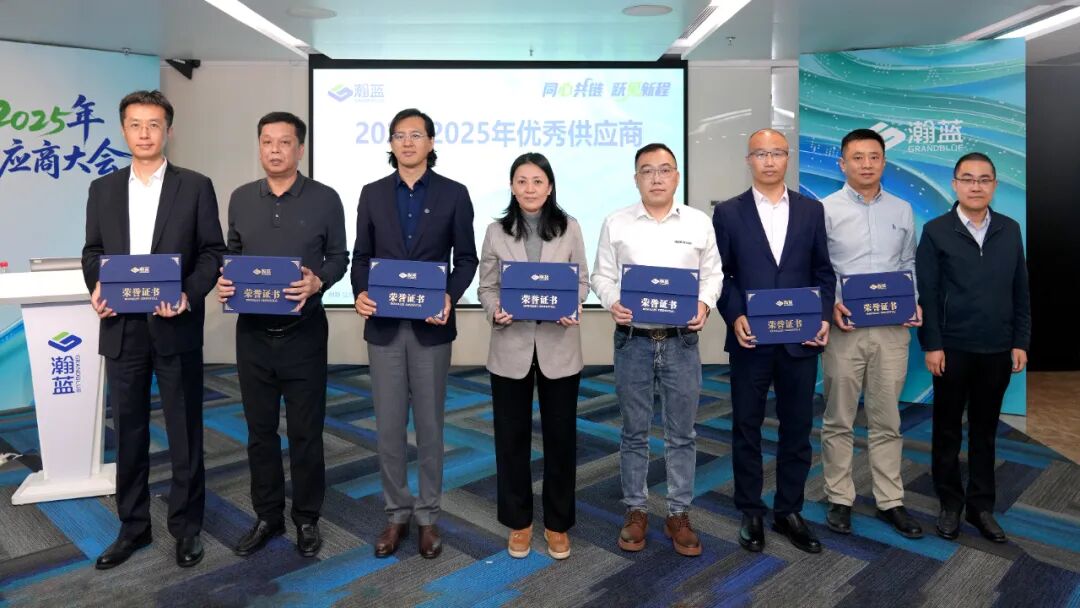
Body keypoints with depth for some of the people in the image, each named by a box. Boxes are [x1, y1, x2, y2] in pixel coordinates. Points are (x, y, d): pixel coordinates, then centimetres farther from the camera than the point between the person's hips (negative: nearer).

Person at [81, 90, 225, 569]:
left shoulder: (195, 187, 0)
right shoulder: (103, 189, 10)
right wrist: (96, 287, -7)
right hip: (121, 327, 3)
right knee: (128, 430, 12)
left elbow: (212, 251, -2)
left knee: (184, 430, 5)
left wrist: (189, 295, -17)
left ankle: (187, 526, 20)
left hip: (175, 327, -3)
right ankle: (132, 526, 27)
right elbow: (93, 252, 13)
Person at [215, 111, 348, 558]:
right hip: (252, 332, 3)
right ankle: (267, 517, 28)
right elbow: (232, 253, 13)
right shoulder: (240, 199, 8)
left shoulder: (325, 199, -3)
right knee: (260, 430, 12)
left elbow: (339, 257, 1)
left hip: (304, 332, -3)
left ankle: (306, 519, 22)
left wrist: (317, 282, -18)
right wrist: (223, 281, -7)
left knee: (305, 431, 6)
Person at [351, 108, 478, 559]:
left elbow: (466, 257, 2)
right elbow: (361, 255, 8)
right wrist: (360, 293, -11)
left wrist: (450, 296, -15)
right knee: (388, 427, 7)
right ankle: (397, 513, 23)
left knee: (429, 425, 8)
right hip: (384, 325, 2)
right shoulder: (372, 194, 7)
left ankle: (428, 516, 22)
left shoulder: (454, 194, 1)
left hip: (431, 325, -2)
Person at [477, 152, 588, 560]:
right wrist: (495, 311, -16)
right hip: (511, 347, 1)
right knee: (511, 437, 9)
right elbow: (486, 286, 4)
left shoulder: (569, 227, 2)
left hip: (559, 347, 0)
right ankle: (518, 522, 27)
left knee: (561, 435, 8)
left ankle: (558, 524, 26)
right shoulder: (496, 231, 2)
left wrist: (574, 308, -15)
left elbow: (582, 279, 5)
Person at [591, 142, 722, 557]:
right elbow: (602, 275, 5)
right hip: (633, 339, 0)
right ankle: (636, 511, 23)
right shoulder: (616, 224, 3)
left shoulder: (699, 223, 5)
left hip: (682, 340, 1)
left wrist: (704, 304, -10)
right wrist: (613, 303, -14)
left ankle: (678, 514, 22)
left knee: (681, 433, 8)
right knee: (634, 432, 9)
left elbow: (712, 272, 8)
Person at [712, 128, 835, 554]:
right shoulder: (728, 213, 2)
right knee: (746, 429, 8)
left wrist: (824, 316, -6)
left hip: (801, 340, 2)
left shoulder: (812, 210, 8)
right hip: (750, 339, -2)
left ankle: (789, 511, 25)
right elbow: (720, 274, 0)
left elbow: (823, 272, 8)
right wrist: (735, 318, -13)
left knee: (797, 429, 10)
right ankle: (751, 514, 22)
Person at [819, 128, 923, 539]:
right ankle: (839, 500, 18)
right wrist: (829, 304, -17)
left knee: (887, 420, 10)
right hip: (844, 327, -3)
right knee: (839, 420, 6)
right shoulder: (826, 209, -1)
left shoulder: (902, 210, 11)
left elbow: (908, 266, 15)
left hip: (892, 327, 3)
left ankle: (890, 501, 22)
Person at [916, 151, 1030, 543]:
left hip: (997, 350, 3)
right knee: (947, 429, 8)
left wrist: (1020, 342, 3)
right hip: (952, 349, -3)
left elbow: (1020, 291, 8)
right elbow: (926, 294, -7)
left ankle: (981, 506, 23)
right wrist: (932, 345, -11)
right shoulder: (936, 231, -4)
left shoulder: (1010, 230, 6)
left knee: (985, 430, 12)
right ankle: (950, 504, 22)